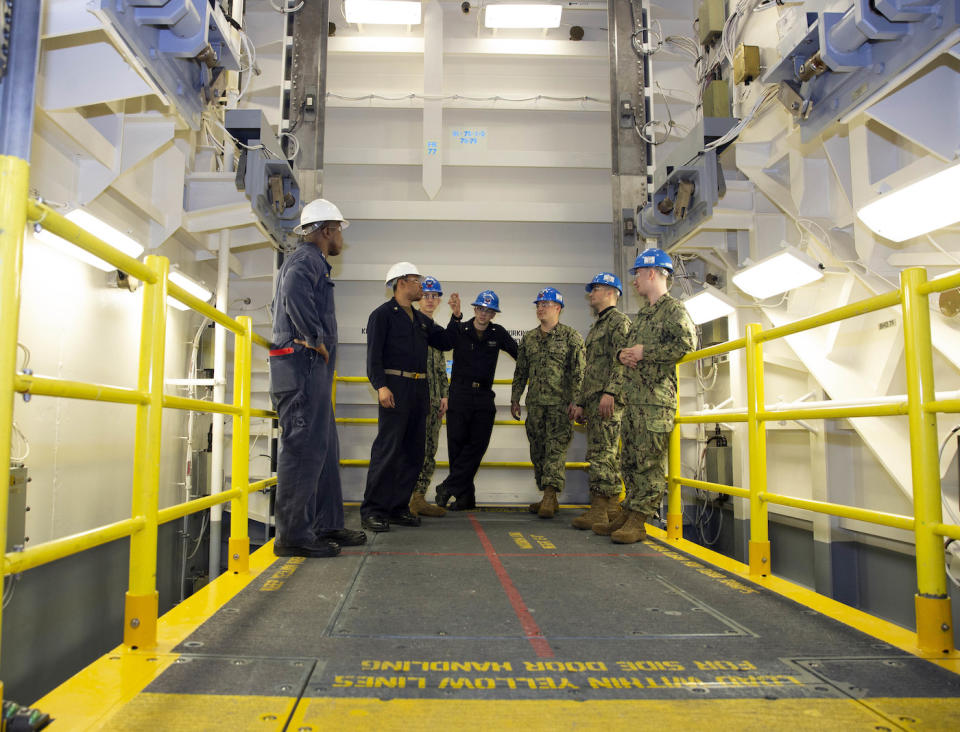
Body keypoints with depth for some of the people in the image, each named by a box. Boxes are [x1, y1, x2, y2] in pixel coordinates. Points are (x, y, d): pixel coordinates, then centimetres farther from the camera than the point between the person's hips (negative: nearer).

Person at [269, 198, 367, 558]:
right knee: (303, 448, -9)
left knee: (324, 448, 13)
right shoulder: (306, 259, -7)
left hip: (312, 368, 11)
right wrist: (317, 339, -22)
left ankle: (327, 525, 21)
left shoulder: (313, 262, 25)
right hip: (303, 364, -11)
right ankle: (293, 535, -3)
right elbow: (293, 292, -29)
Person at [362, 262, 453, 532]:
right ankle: (372, 510, -5)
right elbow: (374, 354, -9)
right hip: (395, 388, -8)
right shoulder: (383, 314, 0)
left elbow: (445, 343, 25)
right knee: (388, 450, -11)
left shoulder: (421, 319, 22)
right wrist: (381, 386, -21)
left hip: (419, 390, 8)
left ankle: (398, 507, 16)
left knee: (413, 452, 8)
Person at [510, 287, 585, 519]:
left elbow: (579, 373, -5)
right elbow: (520, 371, 18)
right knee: (538, 450, 7)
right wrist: (515, 398, 14)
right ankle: (548, 498, 16)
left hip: (561, 403, -5)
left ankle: (550, 496, -13)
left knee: (556, 448, -11)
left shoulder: (571, 337, 0)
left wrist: (575, 401, -13)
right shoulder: (528, 338, 15)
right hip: (535, 403, 6)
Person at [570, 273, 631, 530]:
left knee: (601, 453, -12)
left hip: (609, 400, -10)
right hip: (593, 400, 10)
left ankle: (599, 510, -11)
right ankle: (612, 508, 15)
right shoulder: (596, 327, 27)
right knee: (607, 454, 10)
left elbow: (621, 361, -16)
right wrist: (581, 403, 23)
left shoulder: (619, 321, -3)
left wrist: (610, 392, -26)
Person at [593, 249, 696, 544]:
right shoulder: (643, 314, 25)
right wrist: (622, 354, 7)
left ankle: (638, 522, -3)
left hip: (657, 398, -9)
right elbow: (628, 346, 31)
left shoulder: (674, 308, -3)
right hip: (633, 397, 9)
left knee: (649, 461, -6)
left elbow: (686, 344, -17)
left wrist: (645, 352, -14)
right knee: (630, 461, 11)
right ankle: (626, 516, 18)